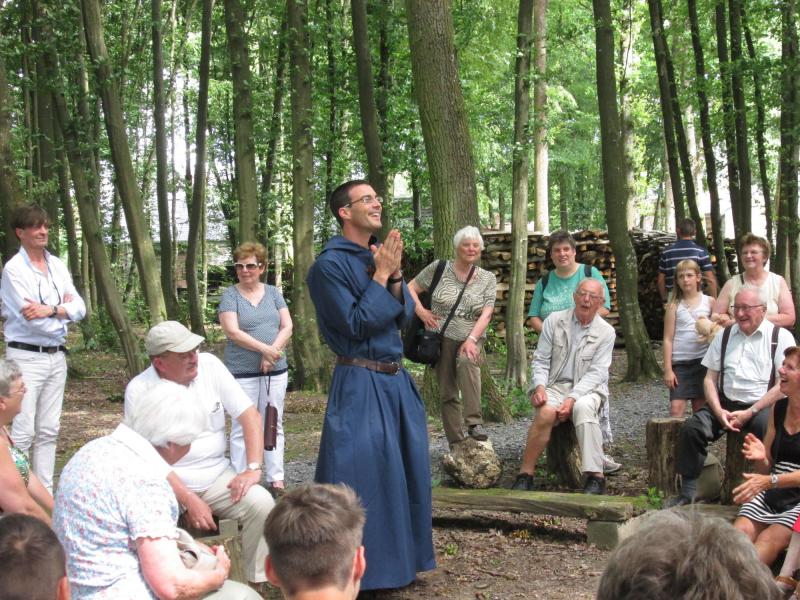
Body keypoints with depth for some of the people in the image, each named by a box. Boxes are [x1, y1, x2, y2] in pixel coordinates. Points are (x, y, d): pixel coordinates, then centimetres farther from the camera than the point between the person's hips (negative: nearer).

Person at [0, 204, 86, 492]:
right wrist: (64, 309, -1)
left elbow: (80, 308, 2)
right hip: (27, 357, -6)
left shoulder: (57, 266, 10)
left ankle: (45, 493, 17)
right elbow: (33, 321, -17)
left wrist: (51, 309, -16)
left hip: (56, 357, 6)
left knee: (48, 431, 10)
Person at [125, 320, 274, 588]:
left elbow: (250, 415, -2)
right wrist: (189, 501, -21)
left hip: (217, 476, 3)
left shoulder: (209, 365, -4)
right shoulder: (140, 390, -12)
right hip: (168, 483, -3)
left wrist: (253, 469, -13)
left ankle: (256, 583, -6)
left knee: (262, 504, -21)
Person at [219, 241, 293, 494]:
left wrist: (273, 353, -12)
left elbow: (287, 326, 4)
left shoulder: (273, 293, 10)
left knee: (274, 425, 8)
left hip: (275, 370, 4)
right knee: (242, 428, 0)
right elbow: (232, 332, -12)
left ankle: (276, 480, 15)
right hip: (242, 372, -3)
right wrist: (265, 348, -17)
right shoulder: (230, 295, -1)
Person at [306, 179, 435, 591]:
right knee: (364, 476, -4)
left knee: (404, 469, 15)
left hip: (396, 379, 8)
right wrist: (380, 275, -15)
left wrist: (395, 274, -7)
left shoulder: (379, 255, 10)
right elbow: (356, 324, -19)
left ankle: (399, 556, 30)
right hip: (361, 384, -8)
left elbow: (404, 315, 8)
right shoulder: (330, 265, -13)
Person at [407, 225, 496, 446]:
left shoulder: (488, 279, 5)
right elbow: (410, 288, 8)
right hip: (442, 337, 1)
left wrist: (471, 339, -18)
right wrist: (421, 311, -7)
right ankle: (456, 444, 8)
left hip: (471, 338, -1)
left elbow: (486, 313, -5)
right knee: (447, 393, 0)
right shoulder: (439, 269, 2)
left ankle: (474, 422, -31)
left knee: (466, 362, -34)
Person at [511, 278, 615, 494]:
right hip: (554, 385, 1)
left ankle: (595, 477, -34)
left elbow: (596, 372, -7)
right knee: (547, 411, -33)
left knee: (583, 407, -36)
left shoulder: (606, 332, 1)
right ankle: (525, 474, -23)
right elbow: (540, 360, 5)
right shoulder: (554, 321, 4)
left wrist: (572, 398, -21)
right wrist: (539, 386, -15)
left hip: (587, 389, -1)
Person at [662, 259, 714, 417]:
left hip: (703, 361, 1)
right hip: (680, 362, -1)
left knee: (700, 407, 7)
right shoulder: (674, 305, 3)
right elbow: (668, 338, 1)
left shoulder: (709, 302, 4)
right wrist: (668, 369, -4)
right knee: (676, 408, -9)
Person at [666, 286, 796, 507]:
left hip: (762, 407, -4)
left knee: (768, 429, -36)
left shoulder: (780, 337, 1)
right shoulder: (724, 336, 15)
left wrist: (749, 413, -13)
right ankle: (688, 492, -12)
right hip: (725, 404, 4)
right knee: (691, 428, -20)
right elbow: (710, 378, 12)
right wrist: (719, 411, -6)